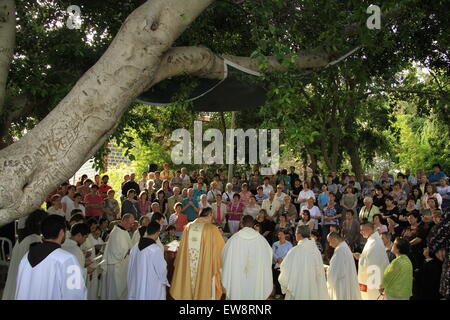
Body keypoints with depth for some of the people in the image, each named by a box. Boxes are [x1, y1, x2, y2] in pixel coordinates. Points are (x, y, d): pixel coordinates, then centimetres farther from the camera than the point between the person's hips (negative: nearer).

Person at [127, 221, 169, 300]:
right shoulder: (156, 250, -21)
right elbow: (162, 269, -12)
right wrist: (165, 281, 7)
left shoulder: (135, 247, -3)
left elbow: (131, 268, 7)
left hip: (136, 286, 6)